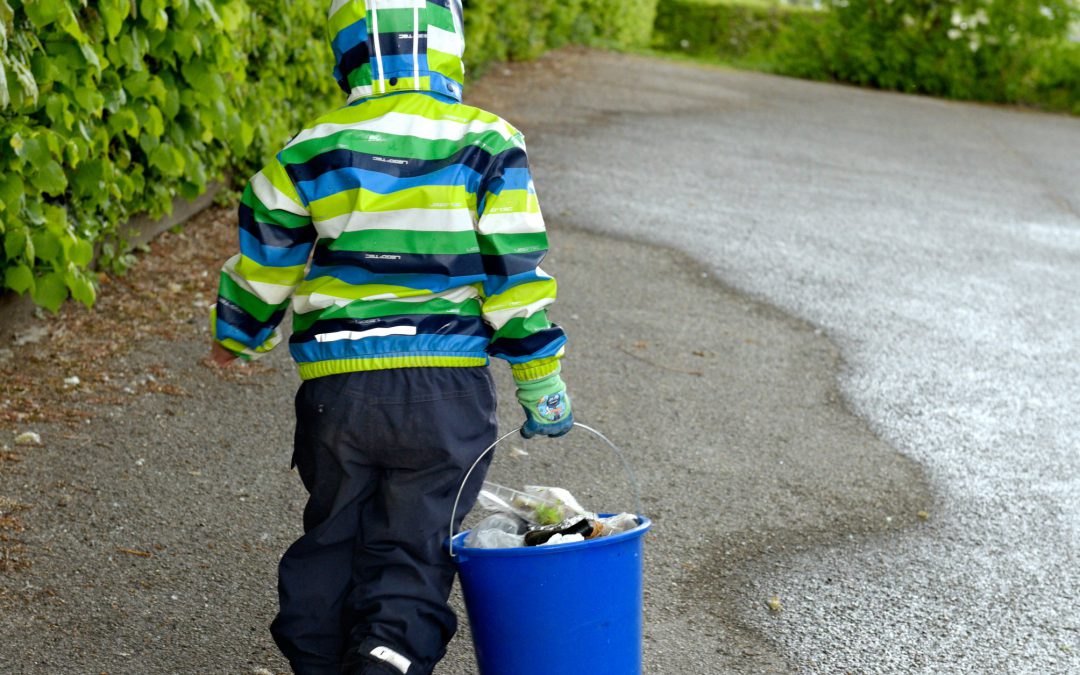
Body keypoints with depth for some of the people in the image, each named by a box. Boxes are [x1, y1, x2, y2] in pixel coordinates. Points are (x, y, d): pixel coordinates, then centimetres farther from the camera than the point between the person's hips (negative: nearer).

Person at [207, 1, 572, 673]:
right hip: (448, 391, -2)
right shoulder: (489, 145, -4)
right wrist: (543, 385, 4)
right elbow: (517, 274, -4)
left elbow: (262, 262, 8)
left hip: (336, 391, 2)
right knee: (413, 555, 6)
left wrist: (237, 336, 27)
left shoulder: (311, 152, 1)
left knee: (331, 545, 19)